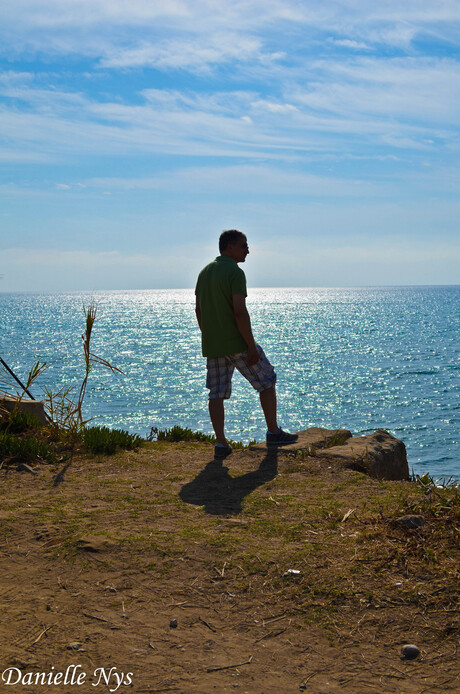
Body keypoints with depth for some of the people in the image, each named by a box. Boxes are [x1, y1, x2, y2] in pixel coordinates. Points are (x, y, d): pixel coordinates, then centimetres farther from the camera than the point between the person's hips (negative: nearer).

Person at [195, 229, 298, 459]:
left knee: (217, 394, 7)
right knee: (266, 381, 8)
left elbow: (198, 310, 15)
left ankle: (221, 444, 6)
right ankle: (273, 432, 14)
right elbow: (239, 312, -21)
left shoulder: (204, 272, 12)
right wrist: (251, 346, -17)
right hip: (236, 344, -7)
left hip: (212, 345, 7)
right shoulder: (235, 273, -14)